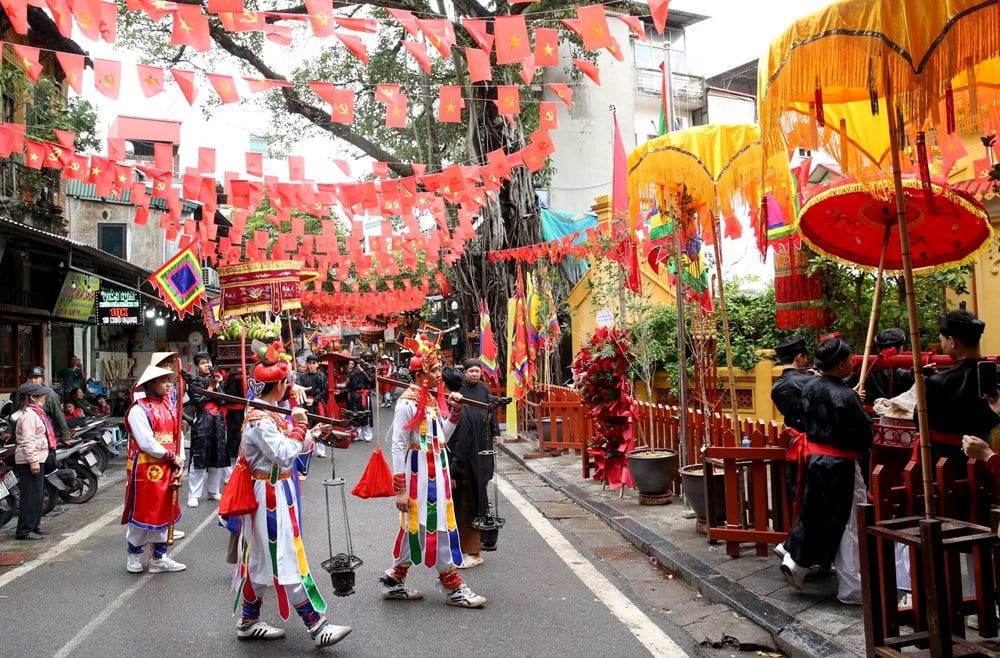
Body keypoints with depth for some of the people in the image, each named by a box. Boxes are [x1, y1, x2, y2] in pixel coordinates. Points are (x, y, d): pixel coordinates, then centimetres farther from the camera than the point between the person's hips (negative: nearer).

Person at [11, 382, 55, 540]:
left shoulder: (34, 412, 16)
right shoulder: (29, 414, -15)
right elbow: (27, 440, -22)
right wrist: (33, 461, -25)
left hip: (37, 459, 10)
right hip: (29, 461, -10)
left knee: (37, 494, 14)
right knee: (31, 495, -7)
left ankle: (33, 526, 22)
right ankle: (24, 530, -3)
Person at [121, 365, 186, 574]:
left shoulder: (170, 406, 10)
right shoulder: (138, 410, -12)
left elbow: (178, 436, 8)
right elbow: (147, 443, -18)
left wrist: (179, 463, -3)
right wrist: (172, 457, -12)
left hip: (168, 470, 7)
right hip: (145, 469, -7)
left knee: (165, 511, 12)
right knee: (141, 512, 4)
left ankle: (159, 557, 23)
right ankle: (133, 556, 23)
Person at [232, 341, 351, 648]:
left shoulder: (268, 412, 9)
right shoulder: (260, 420, -20)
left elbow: (286, 450, 15)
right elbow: (284, 456, -25)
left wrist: (313, 433, 6)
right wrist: (298, 426, -16)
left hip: (277, 491, 10)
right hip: (272, 494, -10)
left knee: (263, 558, 16)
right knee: (286, 558, -5)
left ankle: (248, 621, 27)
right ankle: (316, 626, -1)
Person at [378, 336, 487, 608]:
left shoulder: (434, 398, 9)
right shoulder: (407, 403, -15)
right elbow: (398, 447, -15)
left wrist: (455, 412, 2)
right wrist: (400, 488, -17)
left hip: (437, 471, 9)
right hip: (419, 473, -9)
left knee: (416, 527, 15)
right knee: (434, 527, 1)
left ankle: (394, 581, 27)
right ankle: (453, 587, 11)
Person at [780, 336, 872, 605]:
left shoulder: (810, 388, 0)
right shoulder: (846, 396, -22)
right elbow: (864, 435, -16)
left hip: (814, 459, 7)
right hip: (841, 465, -7)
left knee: (813, 514, 20)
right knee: (849, 523, 4)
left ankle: (795, 562, 24)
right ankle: (853, 588, 13)